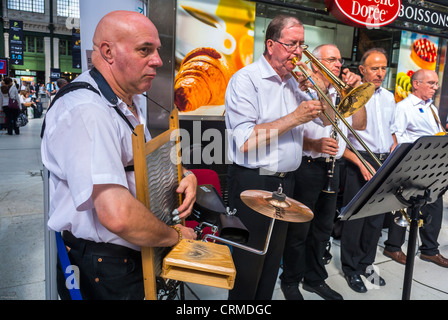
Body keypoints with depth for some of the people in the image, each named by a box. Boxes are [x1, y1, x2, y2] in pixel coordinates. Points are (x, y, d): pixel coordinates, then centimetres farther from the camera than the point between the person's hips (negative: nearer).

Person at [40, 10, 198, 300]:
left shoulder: (130, 102, 8)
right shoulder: (85, 112, -28)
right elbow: (118, 215, -38)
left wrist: (186, 176, -4)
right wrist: (175, 236, -20)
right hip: (104, 273, -9)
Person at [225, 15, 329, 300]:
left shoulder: (295, 82, 11)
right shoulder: (246, 79, -12)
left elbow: (325, 120, 19)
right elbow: (245, 142, -23)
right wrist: (294, 118, -20)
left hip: (286, 181, 7)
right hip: (253, 183, -7)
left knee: (274, 256, 19)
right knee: (250, 260, 7)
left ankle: (265, 298, 38)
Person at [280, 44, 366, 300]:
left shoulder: (342, 95, 15)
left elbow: (360, 125, 7)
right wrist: (315, 145, -30)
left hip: (332, 168, 7)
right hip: (306, 166, -7)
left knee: (324, 228, 16)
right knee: (299, 229, 4)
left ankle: (315, 278, 34)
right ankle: (291, 281, 24)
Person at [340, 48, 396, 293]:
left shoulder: (389, 97, 13)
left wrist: (394, 147, 6)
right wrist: (361, 163, -19)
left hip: (385, 163, 6)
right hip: (360, 163, -6)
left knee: (377, 217, 13)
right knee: (355, 217, 1)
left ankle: (367, 264, 30)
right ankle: (351, 269, 19)